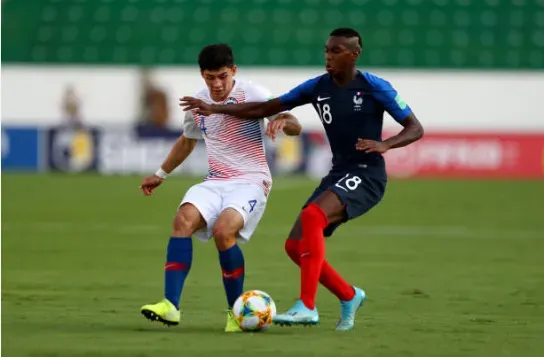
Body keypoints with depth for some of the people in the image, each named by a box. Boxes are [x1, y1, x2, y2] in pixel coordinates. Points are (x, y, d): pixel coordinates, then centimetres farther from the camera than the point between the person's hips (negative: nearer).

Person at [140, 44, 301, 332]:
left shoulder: (252, 95, -5)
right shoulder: (198, 103, 11)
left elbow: (295, 127, -10)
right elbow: (187, 141, 31)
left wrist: (281, 121, -34)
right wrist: (161, 174, 37)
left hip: (250, 182, -5)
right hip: (214, 183, 5)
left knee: (223, 230, -31)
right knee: (183, 219, -26)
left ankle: (236, 311, -13)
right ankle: (170, 306, -34)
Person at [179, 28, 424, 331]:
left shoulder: (375, 87, -10)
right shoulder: (318, 87, 5)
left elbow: (416, 129, -7)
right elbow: (266, 109, 10)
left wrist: (385, 145, -26)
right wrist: (216, 109, 3)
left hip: (367, 177, -7)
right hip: (338, 174, 7)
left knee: (311, 216, -30)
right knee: (296, 246, -1)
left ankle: (307, 308, -29)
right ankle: (349, 296, 21)